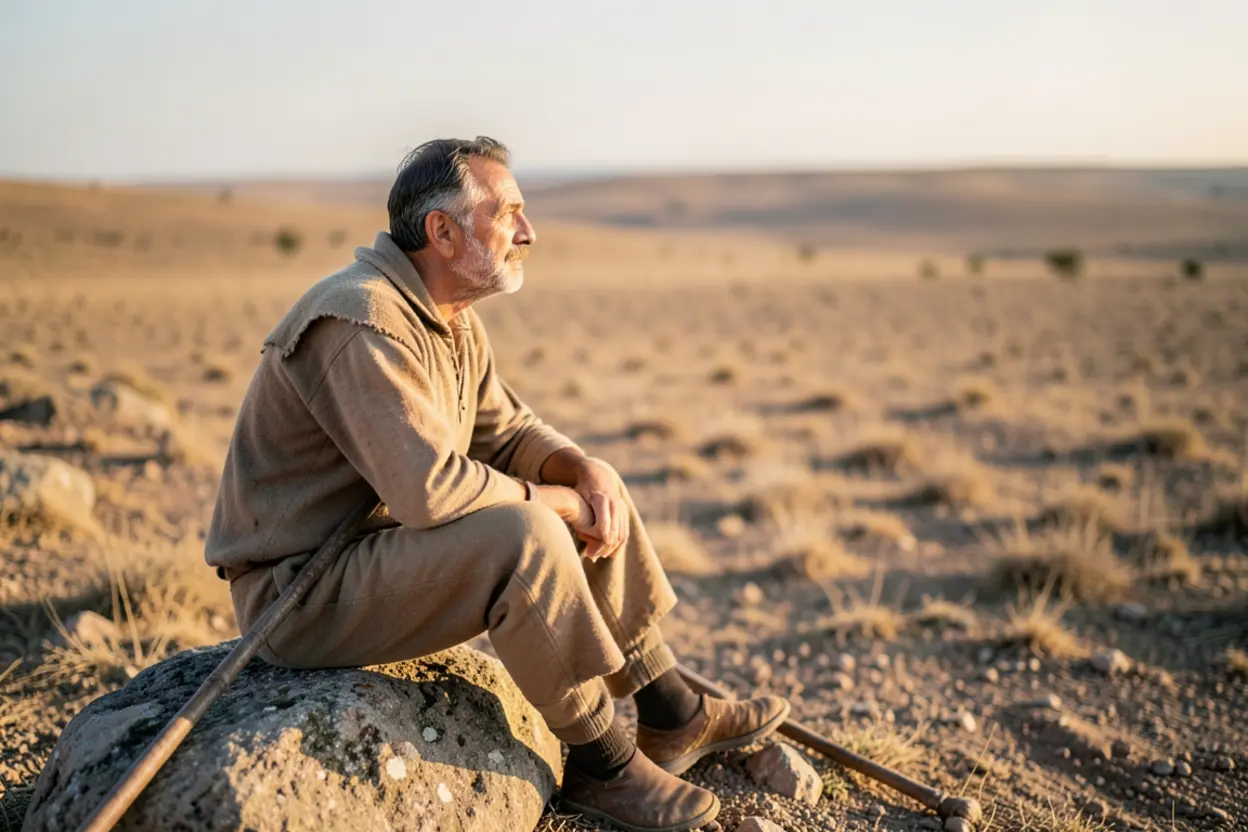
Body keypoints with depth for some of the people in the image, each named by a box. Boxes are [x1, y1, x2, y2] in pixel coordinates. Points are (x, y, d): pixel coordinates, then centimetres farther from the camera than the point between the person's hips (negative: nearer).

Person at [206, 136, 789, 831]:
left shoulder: (453, 318, 8)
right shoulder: (363, 322, -25)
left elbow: (507, 430, 13)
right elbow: (430, 486, -33)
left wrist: (586, 471, -8)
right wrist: (555, 500, -18)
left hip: (380, 541, 10)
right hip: (300, 591, -10)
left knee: (592, 496, 6)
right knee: (527, 534, -30)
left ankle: (675, 719, 13)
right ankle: (601, 764, -12)